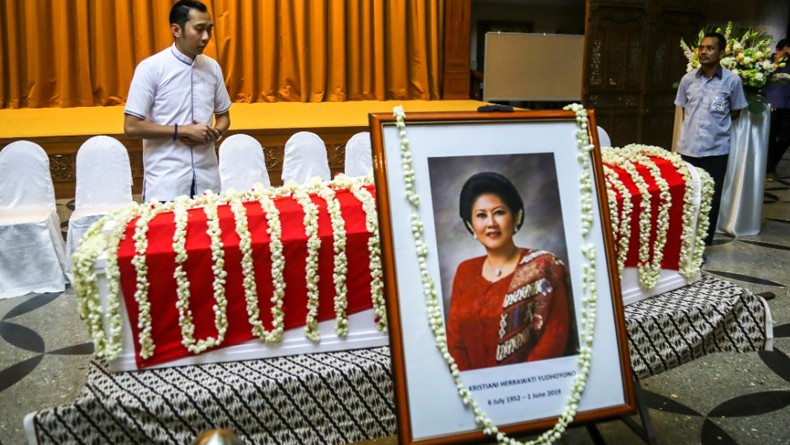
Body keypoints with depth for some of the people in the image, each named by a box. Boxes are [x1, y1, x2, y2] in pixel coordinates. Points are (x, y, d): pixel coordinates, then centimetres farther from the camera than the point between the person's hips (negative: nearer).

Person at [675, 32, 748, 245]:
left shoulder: (732, 80, -6)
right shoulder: (688, 79, 1)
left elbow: (735, 112, 6)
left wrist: (715, 124, 4)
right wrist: (696, 124, 7)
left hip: (715, 149, -2)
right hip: (688, 147, 2)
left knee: (710, 200, 5)